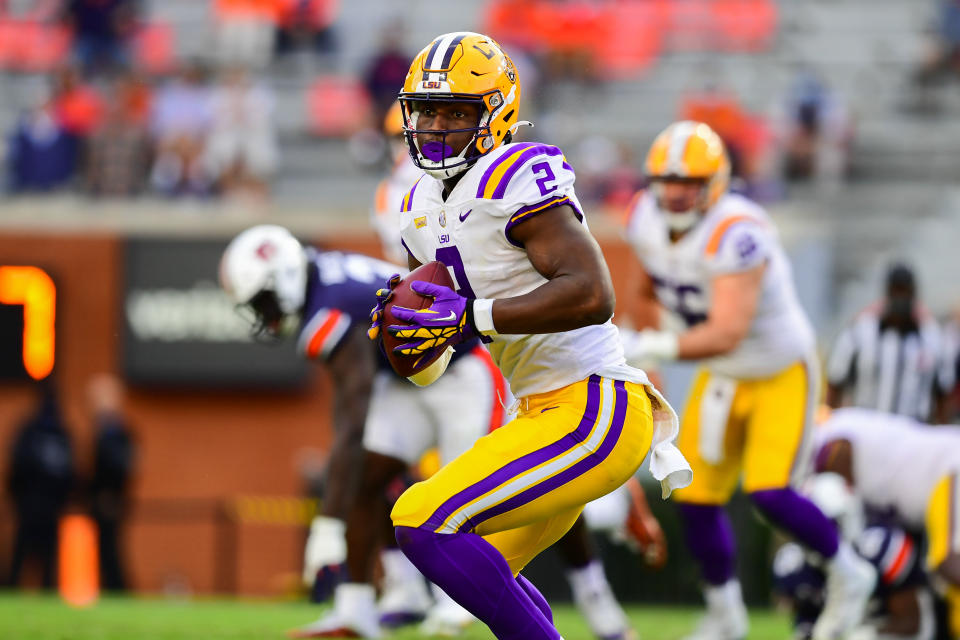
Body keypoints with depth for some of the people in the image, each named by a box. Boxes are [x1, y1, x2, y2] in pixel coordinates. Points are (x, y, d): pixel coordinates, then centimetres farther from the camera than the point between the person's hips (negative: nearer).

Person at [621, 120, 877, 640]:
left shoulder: (736, 234, -34)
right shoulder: (647, 221, -11)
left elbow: (726, 333, -43)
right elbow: (650, 298, 11)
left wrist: (649, 348, -51)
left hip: (781, 373, -7)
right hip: (720, 378, 7)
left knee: (769, 493, -20)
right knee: (697, 498, 4)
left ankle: (848, 574, 8)